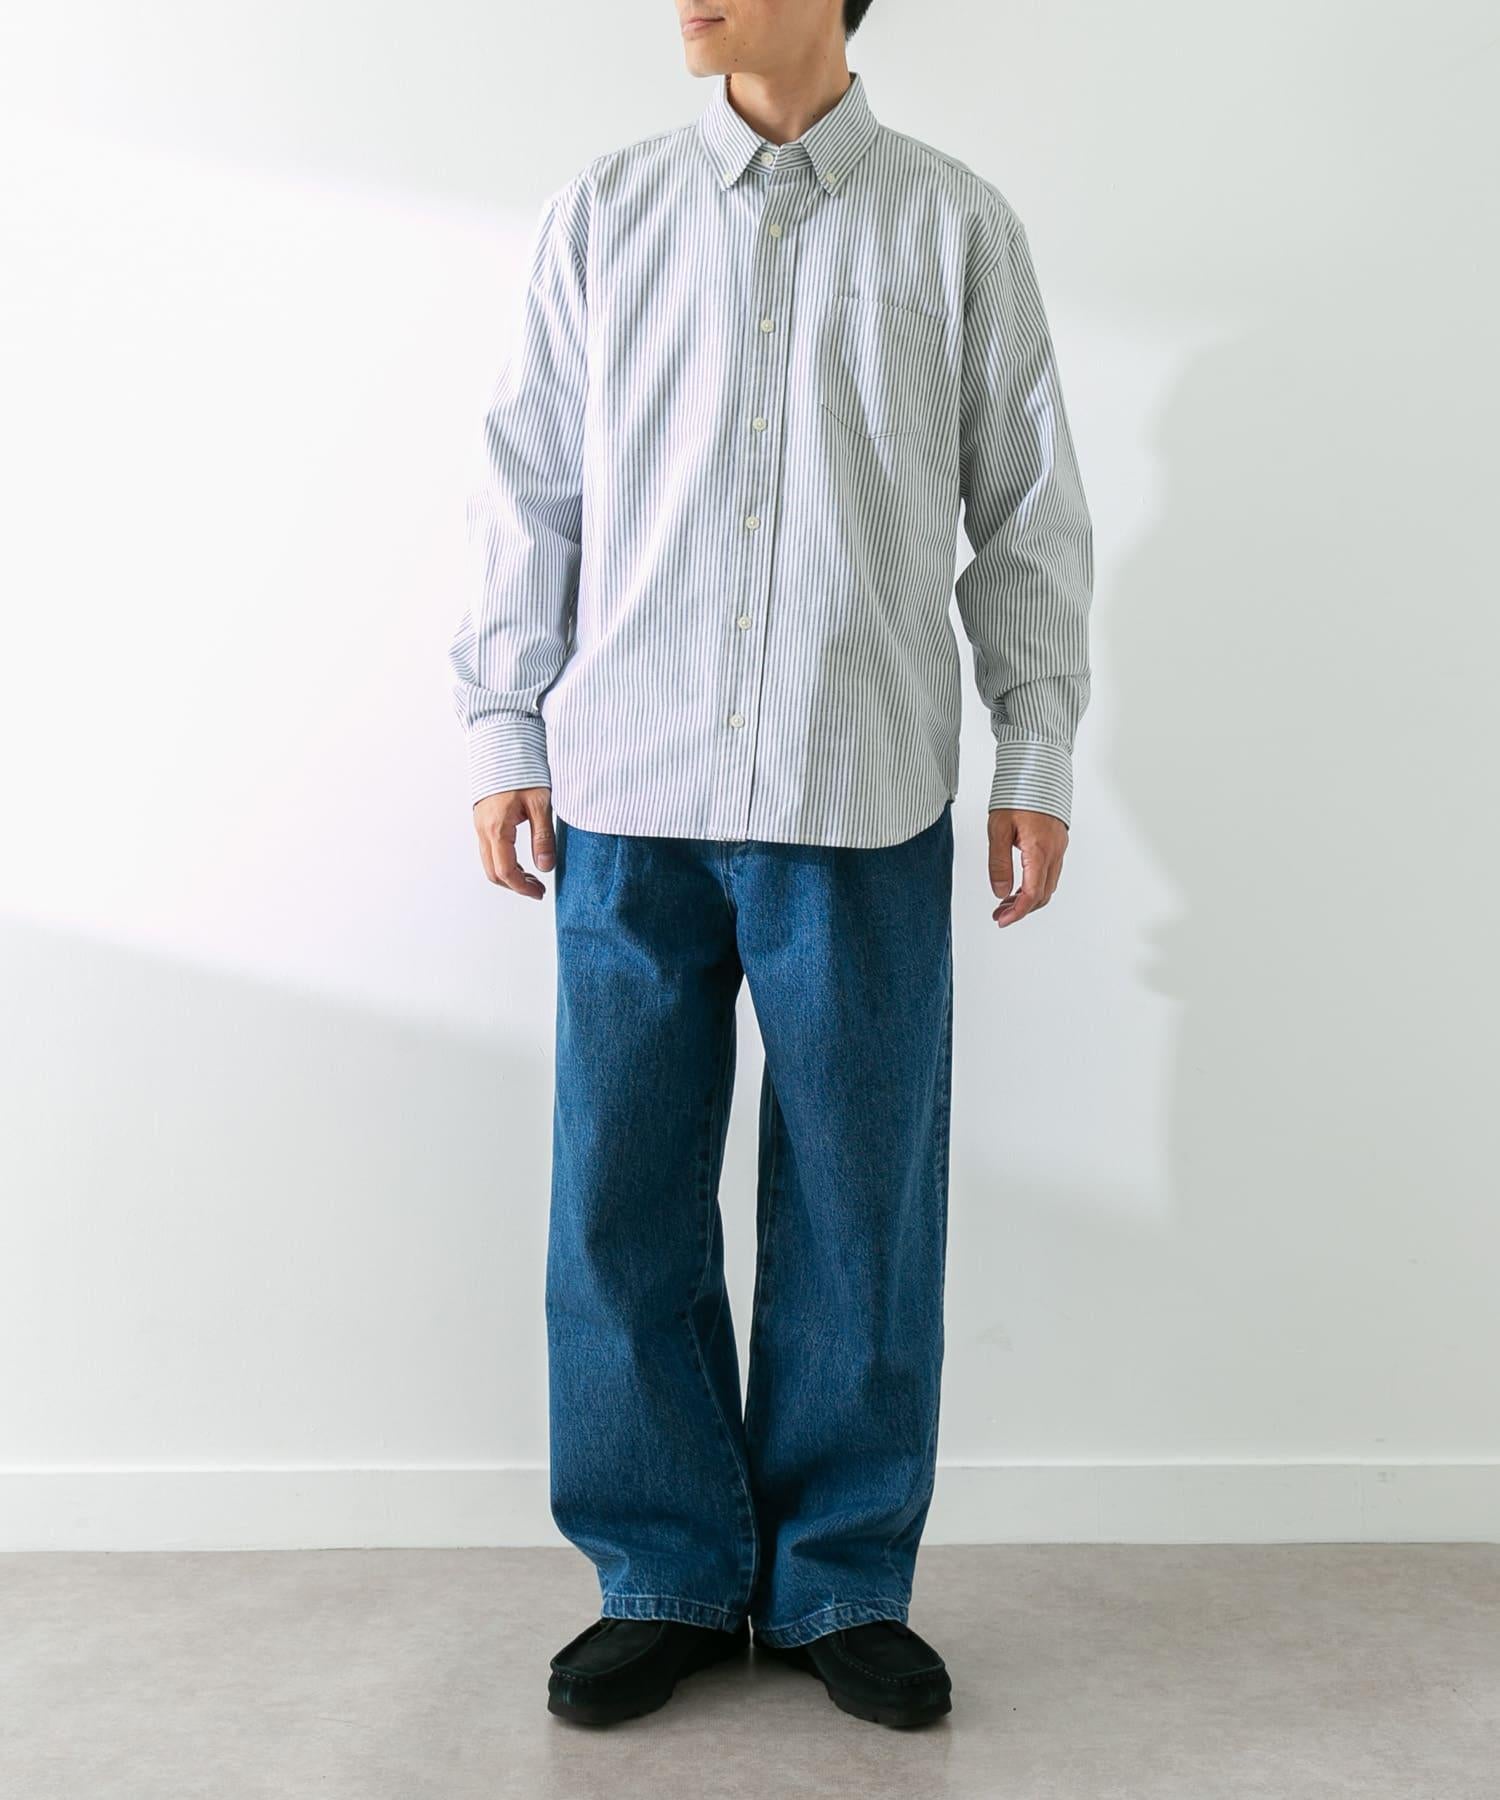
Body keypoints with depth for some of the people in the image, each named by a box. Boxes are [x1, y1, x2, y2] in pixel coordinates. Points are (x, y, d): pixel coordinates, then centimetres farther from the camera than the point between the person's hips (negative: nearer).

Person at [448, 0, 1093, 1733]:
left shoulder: (956, 227, 7)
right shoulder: (602, 214, 10)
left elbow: (1028, 509, 9)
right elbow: (529, 487, 11)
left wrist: (1037, 758, 5)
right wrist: (503, 732, 6)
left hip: (866, 808, -1)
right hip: (633, 801, 1)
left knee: (863, 1201, 5)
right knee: (622, 1197, 4)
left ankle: (842, 1583, 22)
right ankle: (667, 1577, 22)